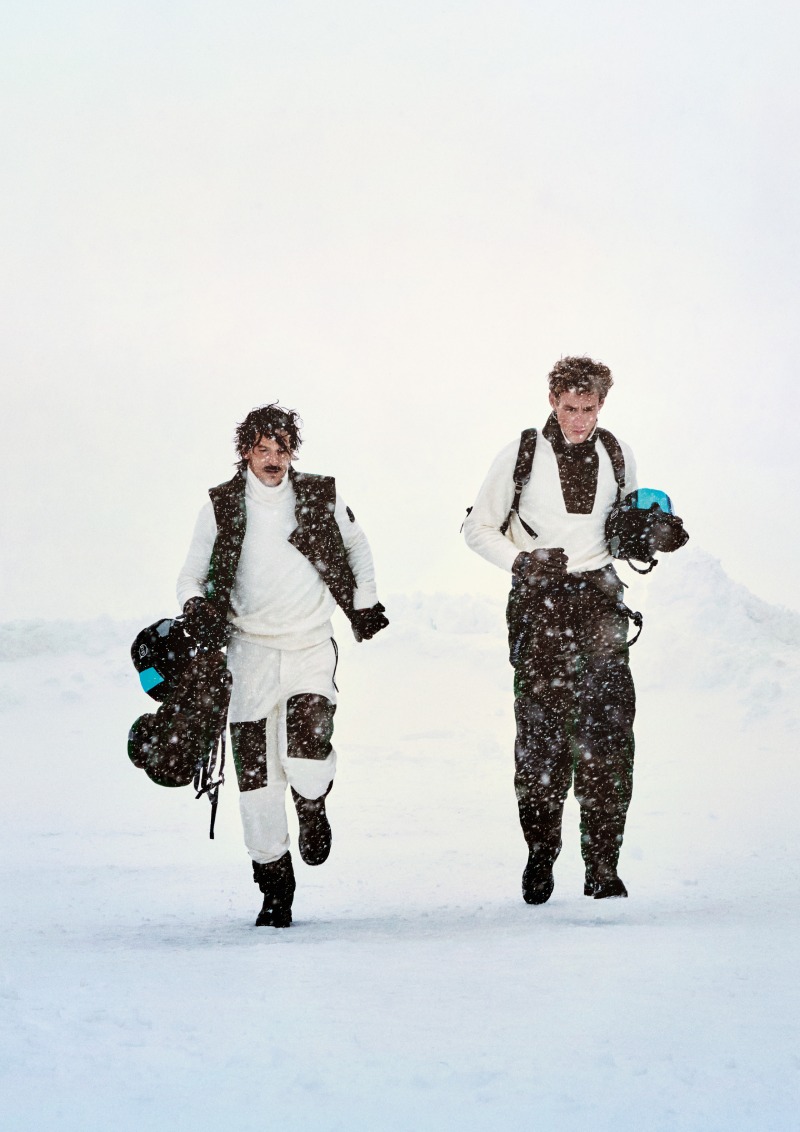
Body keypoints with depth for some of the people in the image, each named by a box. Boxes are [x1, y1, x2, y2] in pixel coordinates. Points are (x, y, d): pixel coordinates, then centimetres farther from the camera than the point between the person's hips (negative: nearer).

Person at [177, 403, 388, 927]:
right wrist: (196, 605, -15)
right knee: (255, 774, -2)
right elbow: (192, 574, 5)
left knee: (307, 760, -20)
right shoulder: (222, 507, 1)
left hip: (312, 650, -1)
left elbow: (356, 544, 21)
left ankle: (312, 805, 17)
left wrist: (365, 602, 19)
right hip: (250, 650, 1)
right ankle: (275, 885, 11)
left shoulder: (322, 498, 2)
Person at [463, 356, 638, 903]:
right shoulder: (522, 455, 0)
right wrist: (522, 562, -11)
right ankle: (540, 853, 11)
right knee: (542, 730, -5)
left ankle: (602, 868, -6)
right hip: (539, 598, -2)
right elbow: (478, 527, 6)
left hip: (599, 595, 2)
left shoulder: (617, 455, 9)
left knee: (608, 730, -9)